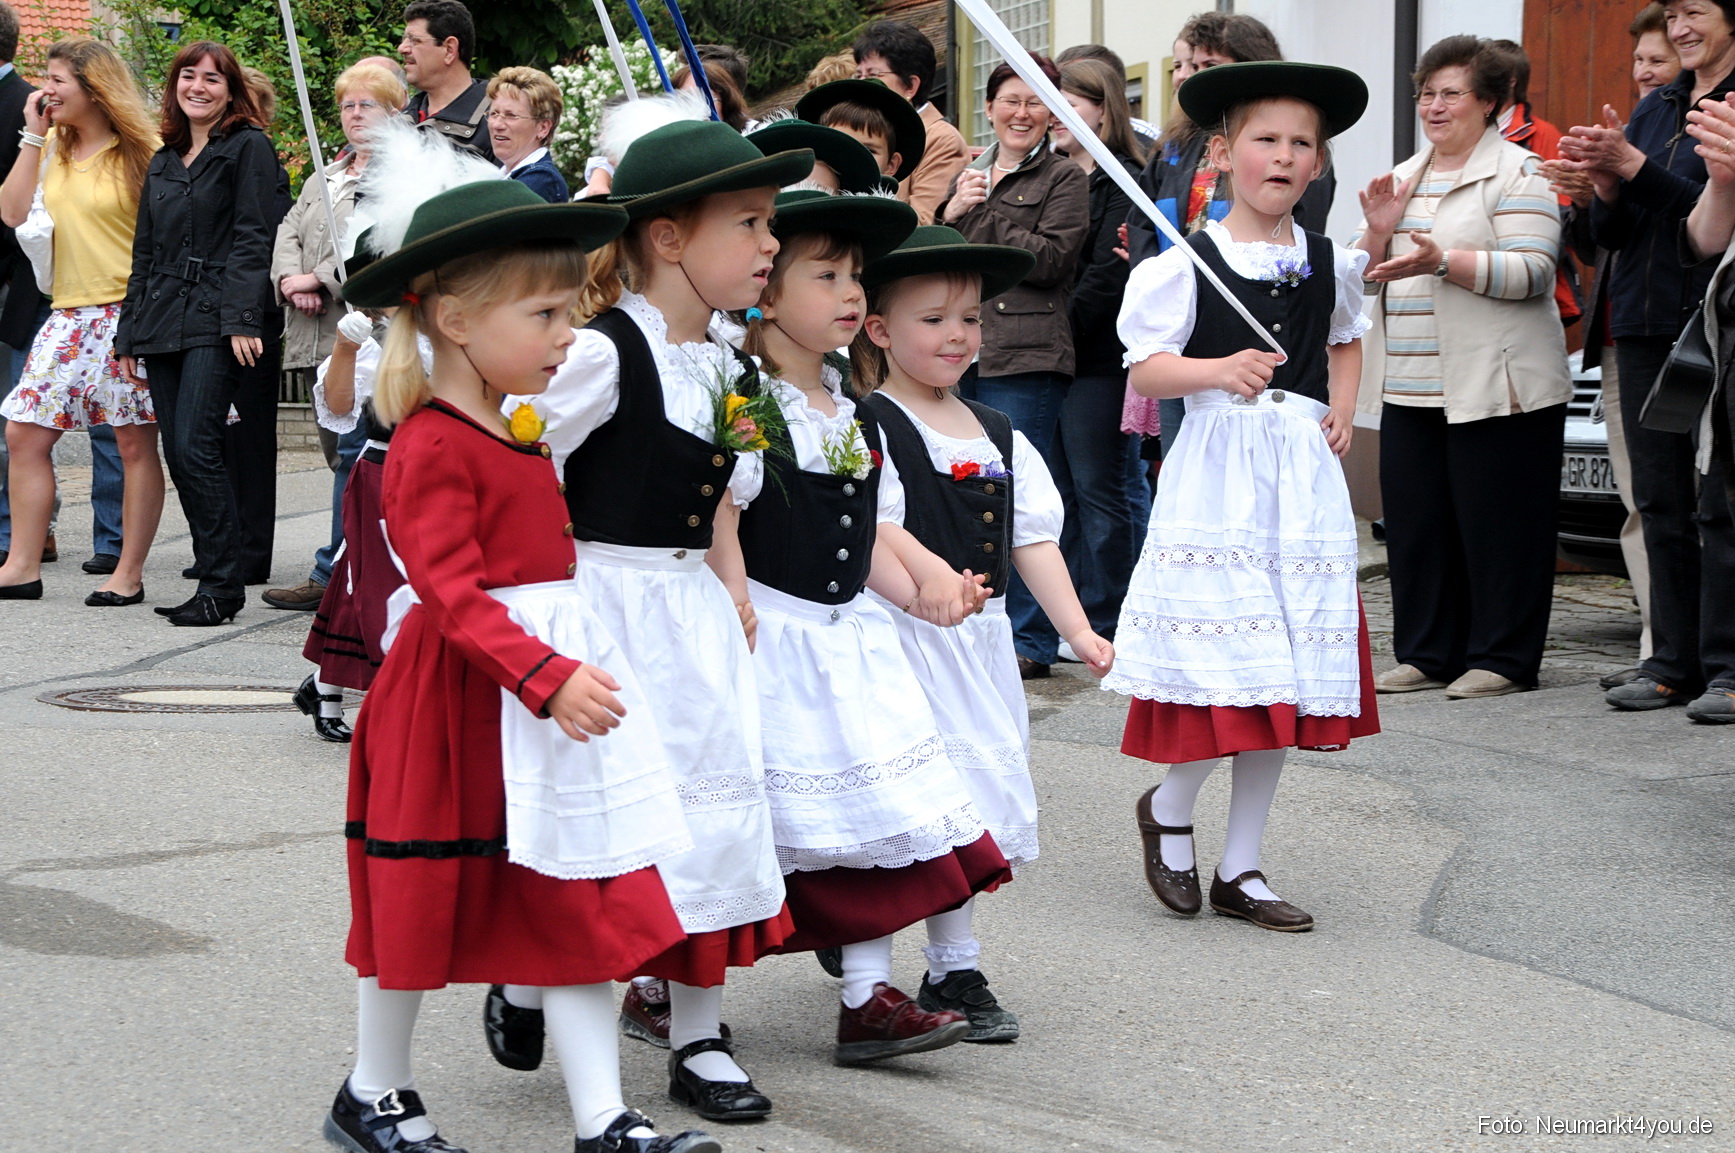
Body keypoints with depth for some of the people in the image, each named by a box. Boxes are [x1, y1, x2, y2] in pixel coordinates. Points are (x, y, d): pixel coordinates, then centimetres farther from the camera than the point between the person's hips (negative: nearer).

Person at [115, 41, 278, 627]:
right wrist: (129, 333, 18)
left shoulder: (249, 148, 0)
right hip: (162, 324, 7)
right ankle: (215, 574, 9)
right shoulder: (163, 161, 20)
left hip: (214, 321, -7)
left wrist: (241, 320, -17)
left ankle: (221, 585, -10)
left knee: (194, 448, -15)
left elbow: (252, 239, -8)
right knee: (178, 454, 3)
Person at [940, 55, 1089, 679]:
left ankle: (1026, 640, -2)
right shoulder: (965, 175, 20)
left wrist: (981, 218, -8)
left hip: (1025, 357, -6)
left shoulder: (1064, 178, 3)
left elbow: (1050, 259, -10)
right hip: (959, 353, 6)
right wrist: (949, 213, -2)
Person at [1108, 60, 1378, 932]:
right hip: (1215, 472, -5)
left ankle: (1240, 869, 15)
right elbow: (1144, 370, -6)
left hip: (1304, 477, 5)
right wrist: (1218, 370, -23)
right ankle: (1168, 809, 19)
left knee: (1287, 678, 5)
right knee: (1226, 662, -11)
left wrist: (1342, 407, 12)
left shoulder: (1331, 264, 10)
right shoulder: (1185, 263, -4)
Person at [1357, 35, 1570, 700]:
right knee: (1415, 522, 6)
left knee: (1495, 523, -3)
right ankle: (1427, 655, 16)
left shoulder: (1516, 174, -3)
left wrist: (1442, 261, -24)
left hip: (1495, 388, -7)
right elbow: (1362, 277, 18)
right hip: (1409, 391, 7)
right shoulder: (1402, 178, 19)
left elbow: (1532, 272, -15)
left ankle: (1502, 659, 5)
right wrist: (1379, 233, -3)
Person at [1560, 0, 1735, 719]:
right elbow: (1611, 233, 16)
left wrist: (1632, 166, -16)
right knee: (1661, 502, 7)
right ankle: (1672, 663, 12)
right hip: (1644, 327, 7)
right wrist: (1604, 181, -4)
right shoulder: (1654, 109, 17)